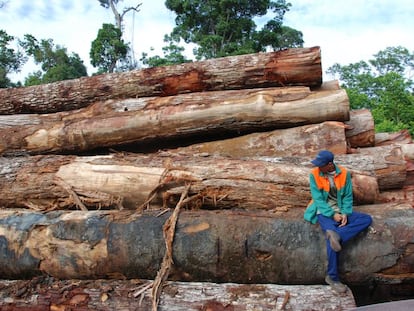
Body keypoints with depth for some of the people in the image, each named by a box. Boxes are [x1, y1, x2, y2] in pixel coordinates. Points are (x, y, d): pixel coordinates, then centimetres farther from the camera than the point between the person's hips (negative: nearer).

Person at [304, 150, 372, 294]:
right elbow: (318, 199, -11)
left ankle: (337, 234, -30)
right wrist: (333, 214, -18)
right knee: (332, 239, -26)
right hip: (324, 212, -4)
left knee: (367, 219, -14)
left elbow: (348, 197, 1)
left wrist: (345, 214, -14)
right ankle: (332, 278, -14)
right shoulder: (314, 174, -10)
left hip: (341, 211, 4)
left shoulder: (344, 173, -3)